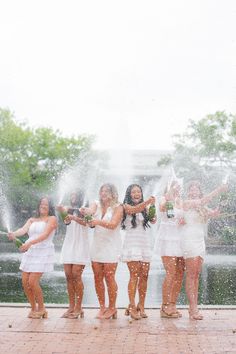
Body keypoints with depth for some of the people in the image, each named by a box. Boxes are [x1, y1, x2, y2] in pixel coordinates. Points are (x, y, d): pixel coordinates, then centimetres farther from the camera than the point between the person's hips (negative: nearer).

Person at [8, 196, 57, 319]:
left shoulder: (52, 219, 0)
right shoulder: (32, 220, 16)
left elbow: (45, 235, -16)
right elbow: (23, 229, -5)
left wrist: (30, 243, -31)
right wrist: (14, 234, -29)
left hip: (43, 252, -6)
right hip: (29, 252, 6)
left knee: (33, 281, -13)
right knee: (25, 282, 0)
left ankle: (41, 309, 6)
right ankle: (33, 308, 18)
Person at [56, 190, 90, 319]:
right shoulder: (69, 209, 17)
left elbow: (86, 222, -17)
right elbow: (60, 209, -5)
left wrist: (73, 217, -35)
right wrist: (61, 208, -29)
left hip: (80, 246, -5)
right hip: (68, 245, 5)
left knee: (76, 275, -10)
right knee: (68, 276, 1)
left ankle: (78, 308, -6)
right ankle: (71, 307, 5)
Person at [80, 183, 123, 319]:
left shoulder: (118, 207, -2)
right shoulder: (97, 205, 10)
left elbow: (113, 224, -16)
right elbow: (90, 211, -13)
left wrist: (98, 222, -33)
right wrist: (85, 211, -36)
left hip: (111, 245, -4)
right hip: (97, 245, 5)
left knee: (109, 277, -5)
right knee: (98, 278, 5)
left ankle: (112, 308, 8)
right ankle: (102, 307, 16)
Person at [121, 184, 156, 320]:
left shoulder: (145, 208, 15)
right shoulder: (126, 206, 2)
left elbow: (153, 220, 1)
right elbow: (134, 209, -20)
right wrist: (148, 202, -36)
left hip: (146, 244, 4)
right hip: (133, 244, -4)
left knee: (144, 277, 3)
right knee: (134, 276, -10)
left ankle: (141, 306, 10)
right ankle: (132, 307, -9)